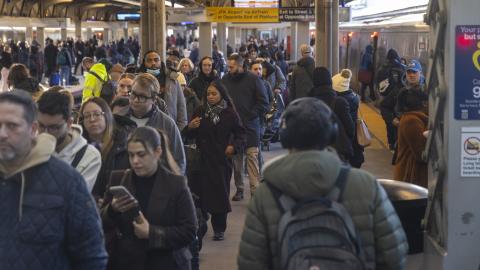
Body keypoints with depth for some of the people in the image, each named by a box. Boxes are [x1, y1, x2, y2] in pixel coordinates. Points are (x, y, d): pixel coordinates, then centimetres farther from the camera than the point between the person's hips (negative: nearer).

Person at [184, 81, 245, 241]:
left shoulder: (229, 114, 0)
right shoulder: (200, 112, 7)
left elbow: (241, 134, 5)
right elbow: (191, 135, 12)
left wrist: (234, 146, -12)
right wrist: (190, 128, -10)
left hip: (222, 159, -2)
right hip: (203, 158, 2)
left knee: (221, 192, 1)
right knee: (203, 191, -2)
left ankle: (219, 229, 11)